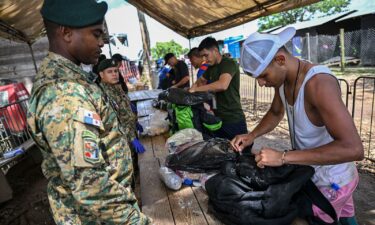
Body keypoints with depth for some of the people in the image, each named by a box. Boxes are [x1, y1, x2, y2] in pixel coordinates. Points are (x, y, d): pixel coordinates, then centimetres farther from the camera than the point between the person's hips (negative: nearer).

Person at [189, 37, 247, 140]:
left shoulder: (229, 63, -14)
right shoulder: (211, 68, 12)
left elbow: (222, 85, -32)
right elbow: (201, 80, 29)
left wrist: (196, 89, -24)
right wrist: (195, 85, 6)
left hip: (234, 120, -8)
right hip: (217, 118, 8)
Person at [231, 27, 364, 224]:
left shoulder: (318, 83, -32)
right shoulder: (282, 79, -7)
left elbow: (353, 148, -37)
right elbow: (275, 114, 9)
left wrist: (283, 157, -38)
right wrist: (252, 136, -7)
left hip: (331, 181, -7)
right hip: (311, 172, 7)